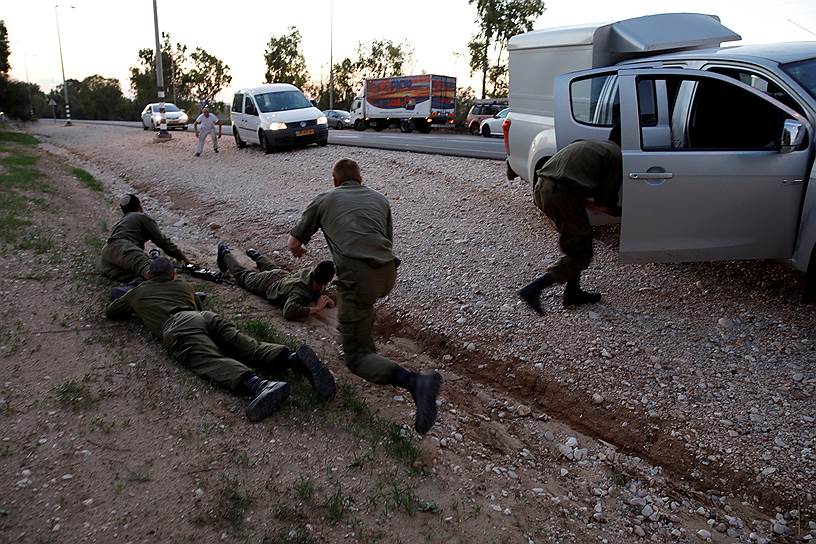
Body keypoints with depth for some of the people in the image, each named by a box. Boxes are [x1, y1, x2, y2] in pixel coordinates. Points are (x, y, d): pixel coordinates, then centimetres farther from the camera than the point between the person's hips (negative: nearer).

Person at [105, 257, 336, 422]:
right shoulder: (183, 285, 39)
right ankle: (295, 358, -43)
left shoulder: (137, 292, 32)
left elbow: (110, 312, 48)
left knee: (211, 361, -28)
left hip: (178, 327, -4)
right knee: (252, 349, -13)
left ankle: (260, 386, -58)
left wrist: (134, 309, 65)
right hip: (208, 317, 4)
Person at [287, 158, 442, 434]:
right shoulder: (380, 199, 25)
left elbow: (293, 244, 24)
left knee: (356, 357, -1)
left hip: (358, 278, -5)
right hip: (388, 274, 5)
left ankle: (415, 382, -24)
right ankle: (366, 343, 43)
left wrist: (299, 250, 48)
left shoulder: (324, 199, 18)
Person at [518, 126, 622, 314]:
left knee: (575, 244, 24)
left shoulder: (589, 144, 31)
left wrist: (588, 204, 21)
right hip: (561, 194, -9)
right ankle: (533, 290, -7)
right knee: (581, 253, 3)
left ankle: (573, 293, 29)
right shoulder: (617, 155, 6)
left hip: (540, 187, 9)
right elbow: (606, 202, 2)